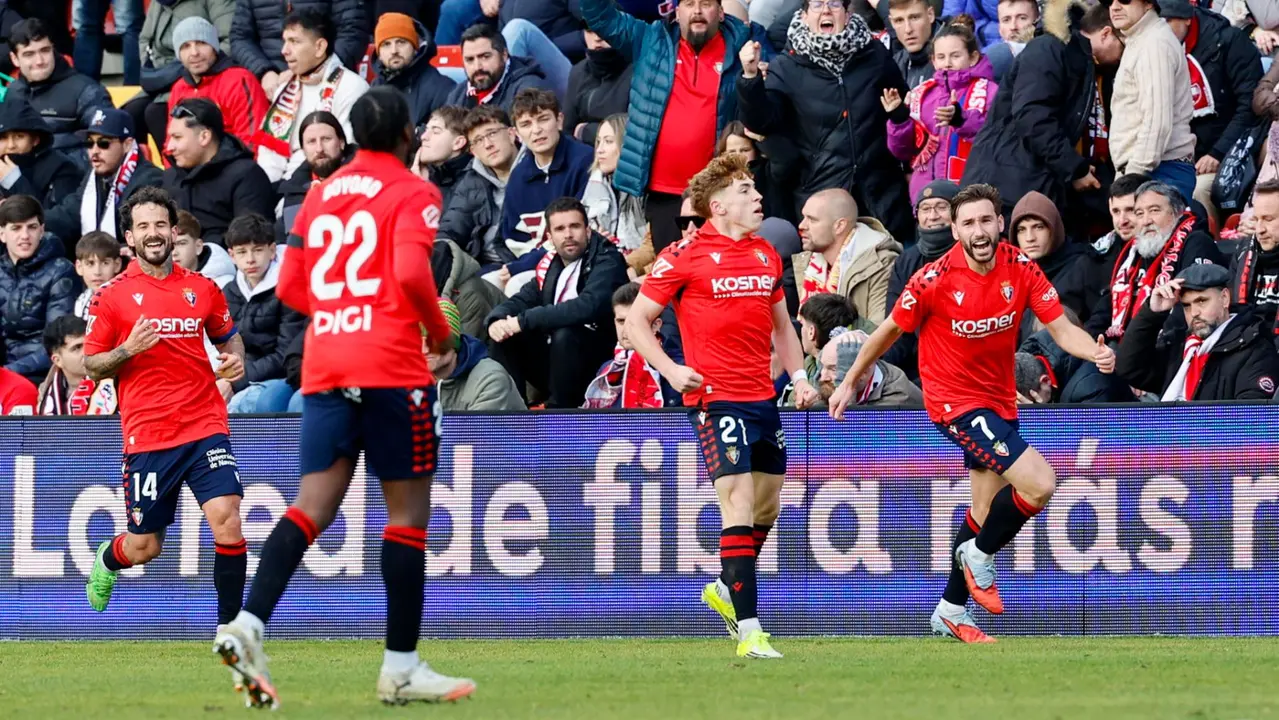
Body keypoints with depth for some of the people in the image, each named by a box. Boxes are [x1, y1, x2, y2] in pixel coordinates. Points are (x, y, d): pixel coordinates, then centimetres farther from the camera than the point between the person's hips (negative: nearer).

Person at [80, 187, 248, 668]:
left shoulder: (202, 289, 7)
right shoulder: (112, 296, 0)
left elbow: (228, 337, 23)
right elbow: (91, 366, 4)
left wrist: (235, 359, 1)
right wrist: (127, 350, -15)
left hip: (205, 426, 1)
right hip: (147, 436, -1)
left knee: (226, 516, -19)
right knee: (144, 548, 5)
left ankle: (230, 625, -8)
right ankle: (108, 558, 43)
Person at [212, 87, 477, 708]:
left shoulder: (321, 195, 15)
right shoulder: (412, 193, -3)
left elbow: (289, 289, 15)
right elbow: (410, 272, -18)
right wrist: (439, 330, -2)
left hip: (323, 369, 6)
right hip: (391, 366, -6)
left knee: (314, 505, 1)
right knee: (408, 511, 3)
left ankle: (248, 625, -20)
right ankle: (400, 667, 4)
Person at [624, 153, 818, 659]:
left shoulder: (767, 254, 13)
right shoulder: (685, 256, -7)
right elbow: (637, 321, -3)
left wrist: (798, 376, 11)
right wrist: (670, 370, -16)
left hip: (763, 398, 7)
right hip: (716, 397, -7)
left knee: (766, 508, 15)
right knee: (739, 504, -15)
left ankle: (726, 590, 39)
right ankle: (748, 630, -17)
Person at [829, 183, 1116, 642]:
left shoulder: (1020, 269, -8)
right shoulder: (936, 279, -18)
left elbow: (1061, 329, -9)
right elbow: (889, 331, -4)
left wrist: (1096, 352, -30)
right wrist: (849, 383, 5)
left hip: (999, 399, 6)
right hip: (954, 401, -6)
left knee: (986, 514, 16)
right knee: (1039, 483, -20)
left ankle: (951, 612, 32)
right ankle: (980, 555, 6)